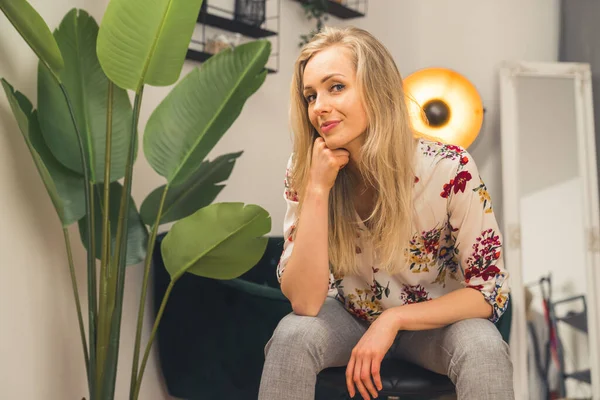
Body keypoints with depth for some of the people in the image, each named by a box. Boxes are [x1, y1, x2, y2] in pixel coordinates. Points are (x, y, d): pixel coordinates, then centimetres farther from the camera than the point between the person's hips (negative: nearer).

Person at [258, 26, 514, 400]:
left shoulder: (450, 168, -23)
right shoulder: (305, 171, -17)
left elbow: (490, 289, -16)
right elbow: (305, 302, -24)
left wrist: (394, 320, -26)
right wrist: (317, 188, -32)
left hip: (434, 324, -1)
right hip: (349, 318, 2)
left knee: (483, 350, -32)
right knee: (292, 335, -29)